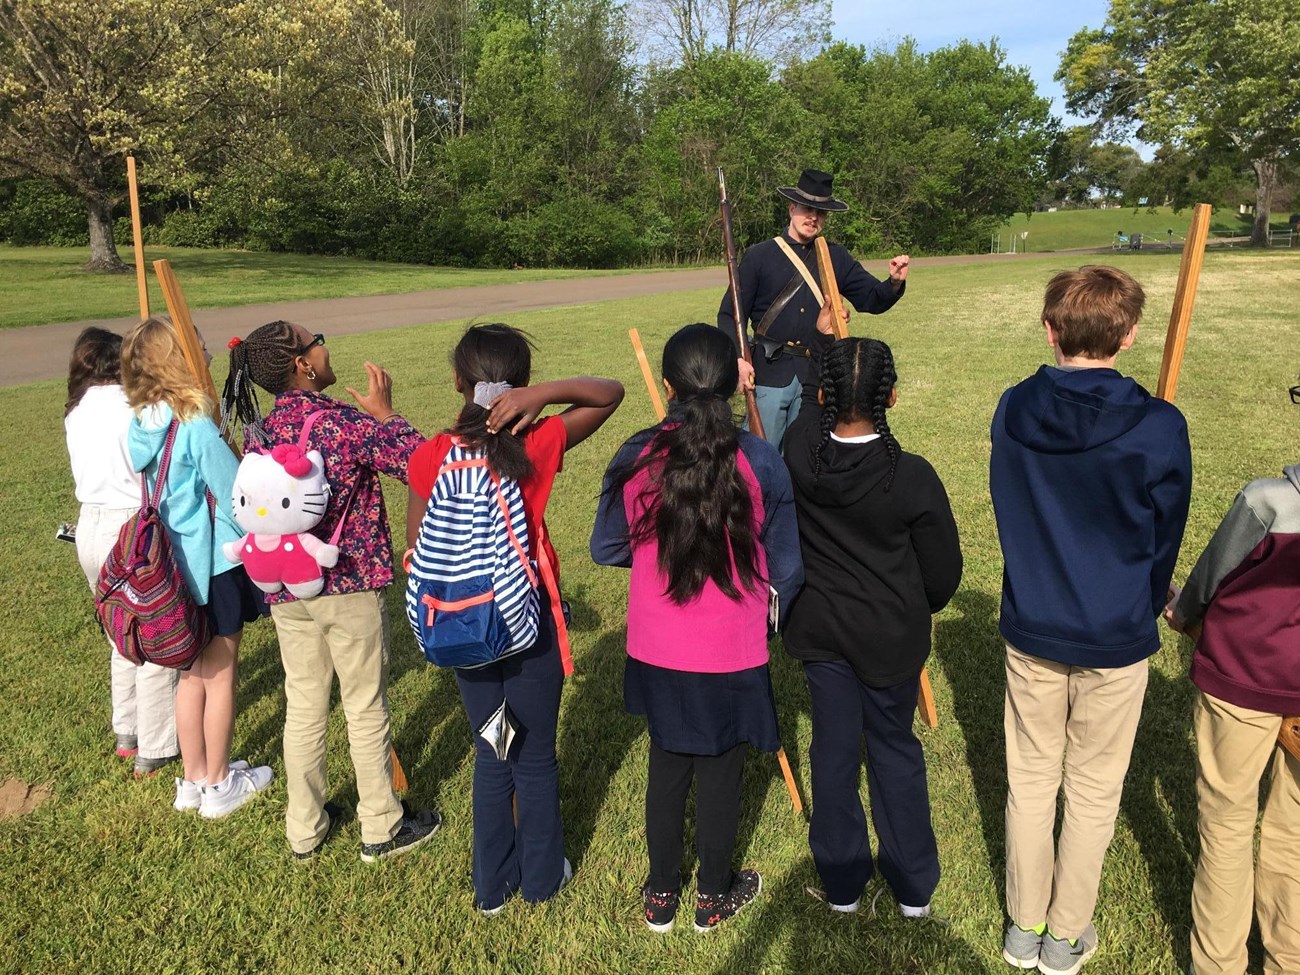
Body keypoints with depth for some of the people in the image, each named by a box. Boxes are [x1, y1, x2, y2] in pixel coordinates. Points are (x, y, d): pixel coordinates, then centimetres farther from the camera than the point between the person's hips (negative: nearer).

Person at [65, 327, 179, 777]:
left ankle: (126, 734, 34)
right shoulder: (128, 407, -16)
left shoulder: (76, 412, 8)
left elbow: (89, 470, 11)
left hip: (90, 526, 8)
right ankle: (155, 750, 13)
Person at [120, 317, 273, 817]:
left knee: (192, 673, 18)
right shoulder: (197, 427, -20)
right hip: (214, 564, -7)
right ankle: (219, 786, 20)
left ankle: (194, 779, 30)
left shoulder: (140, 426, 3)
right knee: (220, 677, 7)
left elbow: (157, 493, 11)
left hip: (172, 565, 7)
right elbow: (235, 498, -16)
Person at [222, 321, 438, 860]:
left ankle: (304, 829, 31)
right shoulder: (343, 421, -19)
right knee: (366, 709, 9)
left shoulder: (256, 432, 0)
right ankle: (382, 828, 24)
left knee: (303, 708, 17)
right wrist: (384, 413, -5)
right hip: (350, 587, -5)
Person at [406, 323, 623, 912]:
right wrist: (544, 394, -21)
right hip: (529, 619, -2)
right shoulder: (538, 444, -15)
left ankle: (492, 885, 33)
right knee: (536, 755, 16)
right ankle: (541, 877, 34)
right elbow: (611, 393, -6)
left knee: (490, 755, 19)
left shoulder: (431, 458, -11)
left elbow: (416, 553, -6)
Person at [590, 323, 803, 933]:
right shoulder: (760, 461, -15)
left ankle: (660, 895, 38)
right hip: (733, 655, -1)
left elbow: (605, 550, 1)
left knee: (667, 767, 21)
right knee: (720, 773, 17)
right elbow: (786, 568, -6)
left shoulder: (633, 460, -12)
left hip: (656, 654, 2)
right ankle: (714, 895, 38)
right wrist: (774, 598, 16)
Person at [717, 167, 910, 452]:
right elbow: (730, 314, -1)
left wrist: (894, 282, -12)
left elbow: (872, 299, 10)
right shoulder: (759, 256, 1)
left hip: (817, 375, 3)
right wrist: (737, 359, -16)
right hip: (769, 372, -3)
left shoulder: (836, 258, 11)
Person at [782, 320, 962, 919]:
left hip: (819, 630, 2)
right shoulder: (914, 477, -21)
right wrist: (920, 610, 14)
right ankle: (914, 886, 32)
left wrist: (824, 341, 25)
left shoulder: (799, 451, -15)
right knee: (895, 749, 16)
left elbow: (811, 406, 11)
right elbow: (944, 569, -8)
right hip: (891, 637, -2)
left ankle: (842, 883, 31)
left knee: (834, 750, 15)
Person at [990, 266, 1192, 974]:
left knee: (1029, 778, 18)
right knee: (1092, 791, 15)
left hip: (1030, 630, 2)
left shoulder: (1013, 410, -10)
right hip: (1115, 639, -2)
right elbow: (1165, 539, -4)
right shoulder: (1159, 428, -18)